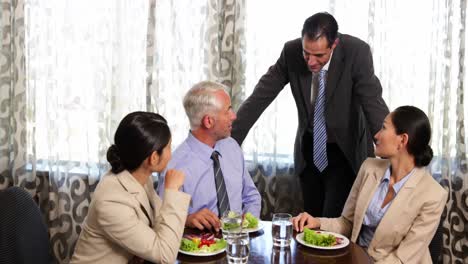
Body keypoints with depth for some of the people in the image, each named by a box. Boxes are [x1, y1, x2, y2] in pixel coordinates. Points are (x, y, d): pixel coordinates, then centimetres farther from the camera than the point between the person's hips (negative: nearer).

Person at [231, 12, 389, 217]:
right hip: (309, 150, 3)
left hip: (345, 152, -3)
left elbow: (374, 105, -25)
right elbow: (260, 97, -12)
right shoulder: (291, 52, -15)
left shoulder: (357, 52, -22)